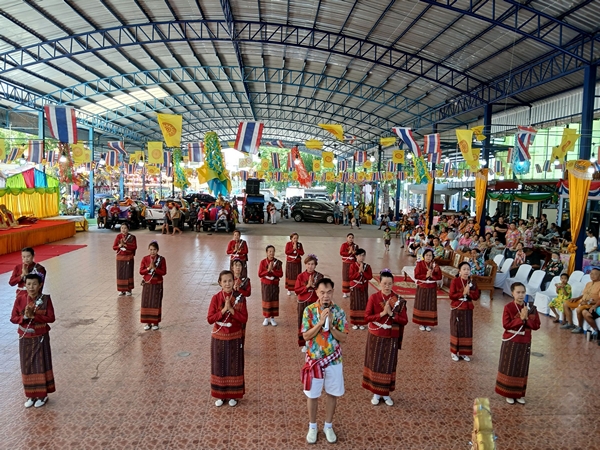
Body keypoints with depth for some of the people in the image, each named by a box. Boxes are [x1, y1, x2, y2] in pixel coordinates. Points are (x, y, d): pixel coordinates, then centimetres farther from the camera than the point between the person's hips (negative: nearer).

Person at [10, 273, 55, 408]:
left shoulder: (45, 299, -12)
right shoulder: (20, 299, -7)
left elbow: (51, 318, -14)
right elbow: (13, 318, -5)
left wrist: (33, 316, -23)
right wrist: (25, 317, -23)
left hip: (41, 338, -2)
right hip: (25, 338, 2)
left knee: (41, 365, 6)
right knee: (27, 366, 11)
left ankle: (42, 395, 20)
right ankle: (31, 395, 26)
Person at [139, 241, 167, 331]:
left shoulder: (161, 259, -6)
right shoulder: (145, 259, -2)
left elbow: (164, 272, -10)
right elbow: (141, 271, -4)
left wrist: (154, 268, -20)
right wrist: (149, 268, -19)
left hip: (157, 285, -2)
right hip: (147, 284, 2)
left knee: (156, 304, 2)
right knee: (146, 303, 5)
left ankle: (155, 322, 14)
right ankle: (148, 322, 16)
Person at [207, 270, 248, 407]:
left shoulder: (240, 298, -8)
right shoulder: (216, 298, -8)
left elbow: (244, 319, -11)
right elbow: (210, 319, -12)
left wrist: (231, 310, -21)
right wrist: (223, 310, -22)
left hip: (235, 337, 0)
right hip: (219, 337, 1)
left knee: (234, 366, 9)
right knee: (219, 366, 11)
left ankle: (233, 395, 25)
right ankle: (220, 395, 27)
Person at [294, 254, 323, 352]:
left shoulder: (319, 276, -3)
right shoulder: (301, 276, -3)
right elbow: (296, 290, -8)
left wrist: (314, 285, -20)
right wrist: (307, 286, -17)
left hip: (315, 303, 0)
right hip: (303, 303, 0)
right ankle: (304, 344, 18)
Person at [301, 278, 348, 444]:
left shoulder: (339, 311, -7)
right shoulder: (309, 310, -10)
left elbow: (343, 338, -8)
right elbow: (306, 336, -13)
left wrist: (330, 325, -22)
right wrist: (320, 322, -24)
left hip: (334, 360, 1)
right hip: (314, 360, -1)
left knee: (332, 394, 14)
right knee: (312, 395, 13)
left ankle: (328, 426, 35)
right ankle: (312, 426, 33)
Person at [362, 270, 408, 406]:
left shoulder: (399, 300, -6)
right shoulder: (373, 298, -8)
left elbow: (404, 320, -7)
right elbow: (367, 316, -12)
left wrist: (391, 314, -20)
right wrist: (382, 313, -22)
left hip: (391, 339, 1)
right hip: (375, 337, 0)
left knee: (388, 365, 9)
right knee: (375, 364, 8)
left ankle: (386, 393, 25)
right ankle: (376, 393, 23)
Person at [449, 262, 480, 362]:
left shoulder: (472, 282, 4)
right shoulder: (455, 281, -9)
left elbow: (476, 296, 0)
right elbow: (451, 295, -15)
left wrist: (469, 292, -17)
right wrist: (463, 293, -21)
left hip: (468, 309, 4)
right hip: (456, 309, -4)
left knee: (467, 331, 7)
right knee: (456, 330, 3)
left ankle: (464, 352, 18)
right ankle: (454, 352, 14)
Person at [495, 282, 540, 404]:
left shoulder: (530, 308, -1)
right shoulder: (508, 307, -11)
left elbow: (536, 325, -3)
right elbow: (506, 325, -18)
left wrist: (526, 319, -18)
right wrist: (520, 318, -24)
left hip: (525, 343, 3)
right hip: (510, 342, -3)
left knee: (522, 369, 12)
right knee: (509, 368, 6)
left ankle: (519, 394, 25)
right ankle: (508, 393, 18)